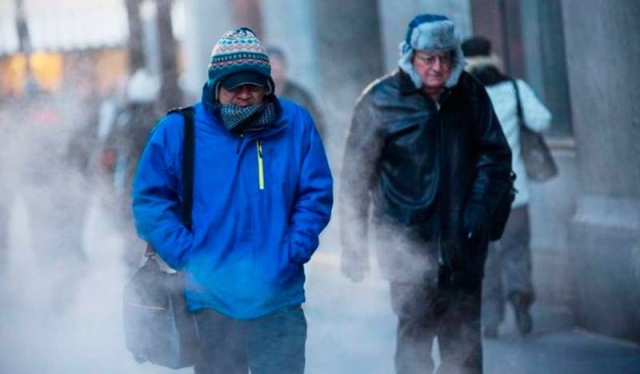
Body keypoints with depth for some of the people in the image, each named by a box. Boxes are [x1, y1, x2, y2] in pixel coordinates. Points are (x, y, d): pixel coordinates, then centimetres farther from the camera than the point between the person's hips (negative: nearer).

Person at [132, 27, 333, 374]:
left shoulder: (296, 125, 1)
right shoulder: (178, 131, -3)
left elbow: (316, 195, 5)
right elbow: (150, 200, 0)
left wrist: (294, 253, -7)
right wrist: (186, 257, -10)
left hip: (279, 295, 1)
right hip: (214, 295, -1)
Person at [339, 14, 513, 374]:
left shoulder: (470, 94, 0)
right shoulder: (380, 101, -8)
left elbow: (496, 154, 9)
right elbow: (356, 176, -4)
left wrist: (480, 208, -6)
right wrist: (354, 244, -5)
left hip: (463, 242, 3)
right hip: (409, 245, -3)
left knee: (463, 342, 11)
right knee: (417, 328, -9)